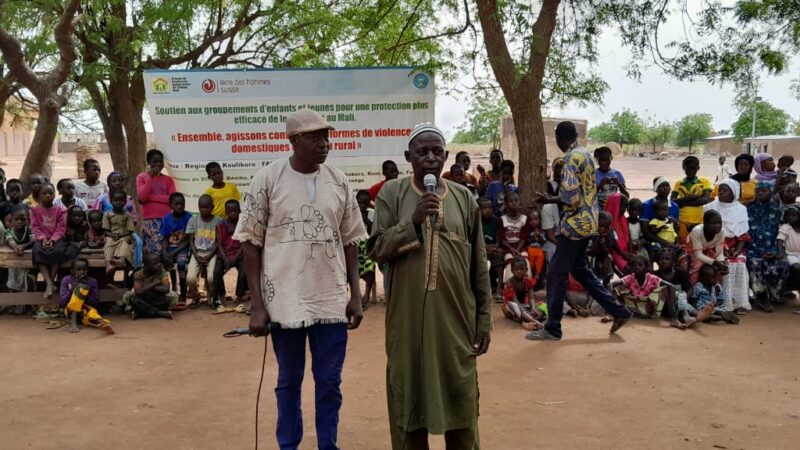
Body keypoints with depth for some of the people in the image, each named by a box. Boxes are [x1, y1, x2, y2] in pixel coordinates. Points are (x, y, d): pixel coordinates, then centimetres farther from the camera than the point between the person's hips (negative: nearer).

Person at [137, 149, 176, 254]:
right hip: (149, 220, -2)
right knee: (155, 250, -11)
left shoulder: (168, 180, 14)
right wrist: (150, 177, -7)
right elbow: (141, 198, -7)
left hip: (166, 219, 2)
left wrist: (150, 197, -8)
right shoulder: (141, 177, 8)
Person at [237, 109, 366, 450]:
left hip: (332, 300, 2)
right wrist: (257, 304, -6)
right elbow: (251, 243, -3)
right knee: (289, 381, 13)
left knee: (330, 383, 10)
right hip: (285, 300, -2)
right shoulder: (267, 179, -6)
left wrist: (355, 295, 5)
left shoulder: (339, 182, 3)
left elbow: (350, 241, 9)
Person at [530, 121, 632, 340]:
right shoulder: (585, 154, 14)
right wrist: (553, 198, 10)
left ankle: (552, 329, 3)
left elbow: (570, 196, -21)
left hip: (576, 222, -10)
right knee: (580, 269, 19)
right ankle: (618, 311, 22)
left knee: (557, 273, -3)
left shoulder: (571, 157, -16)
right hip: (588, 220, 10)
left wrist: (549, 200, -7)